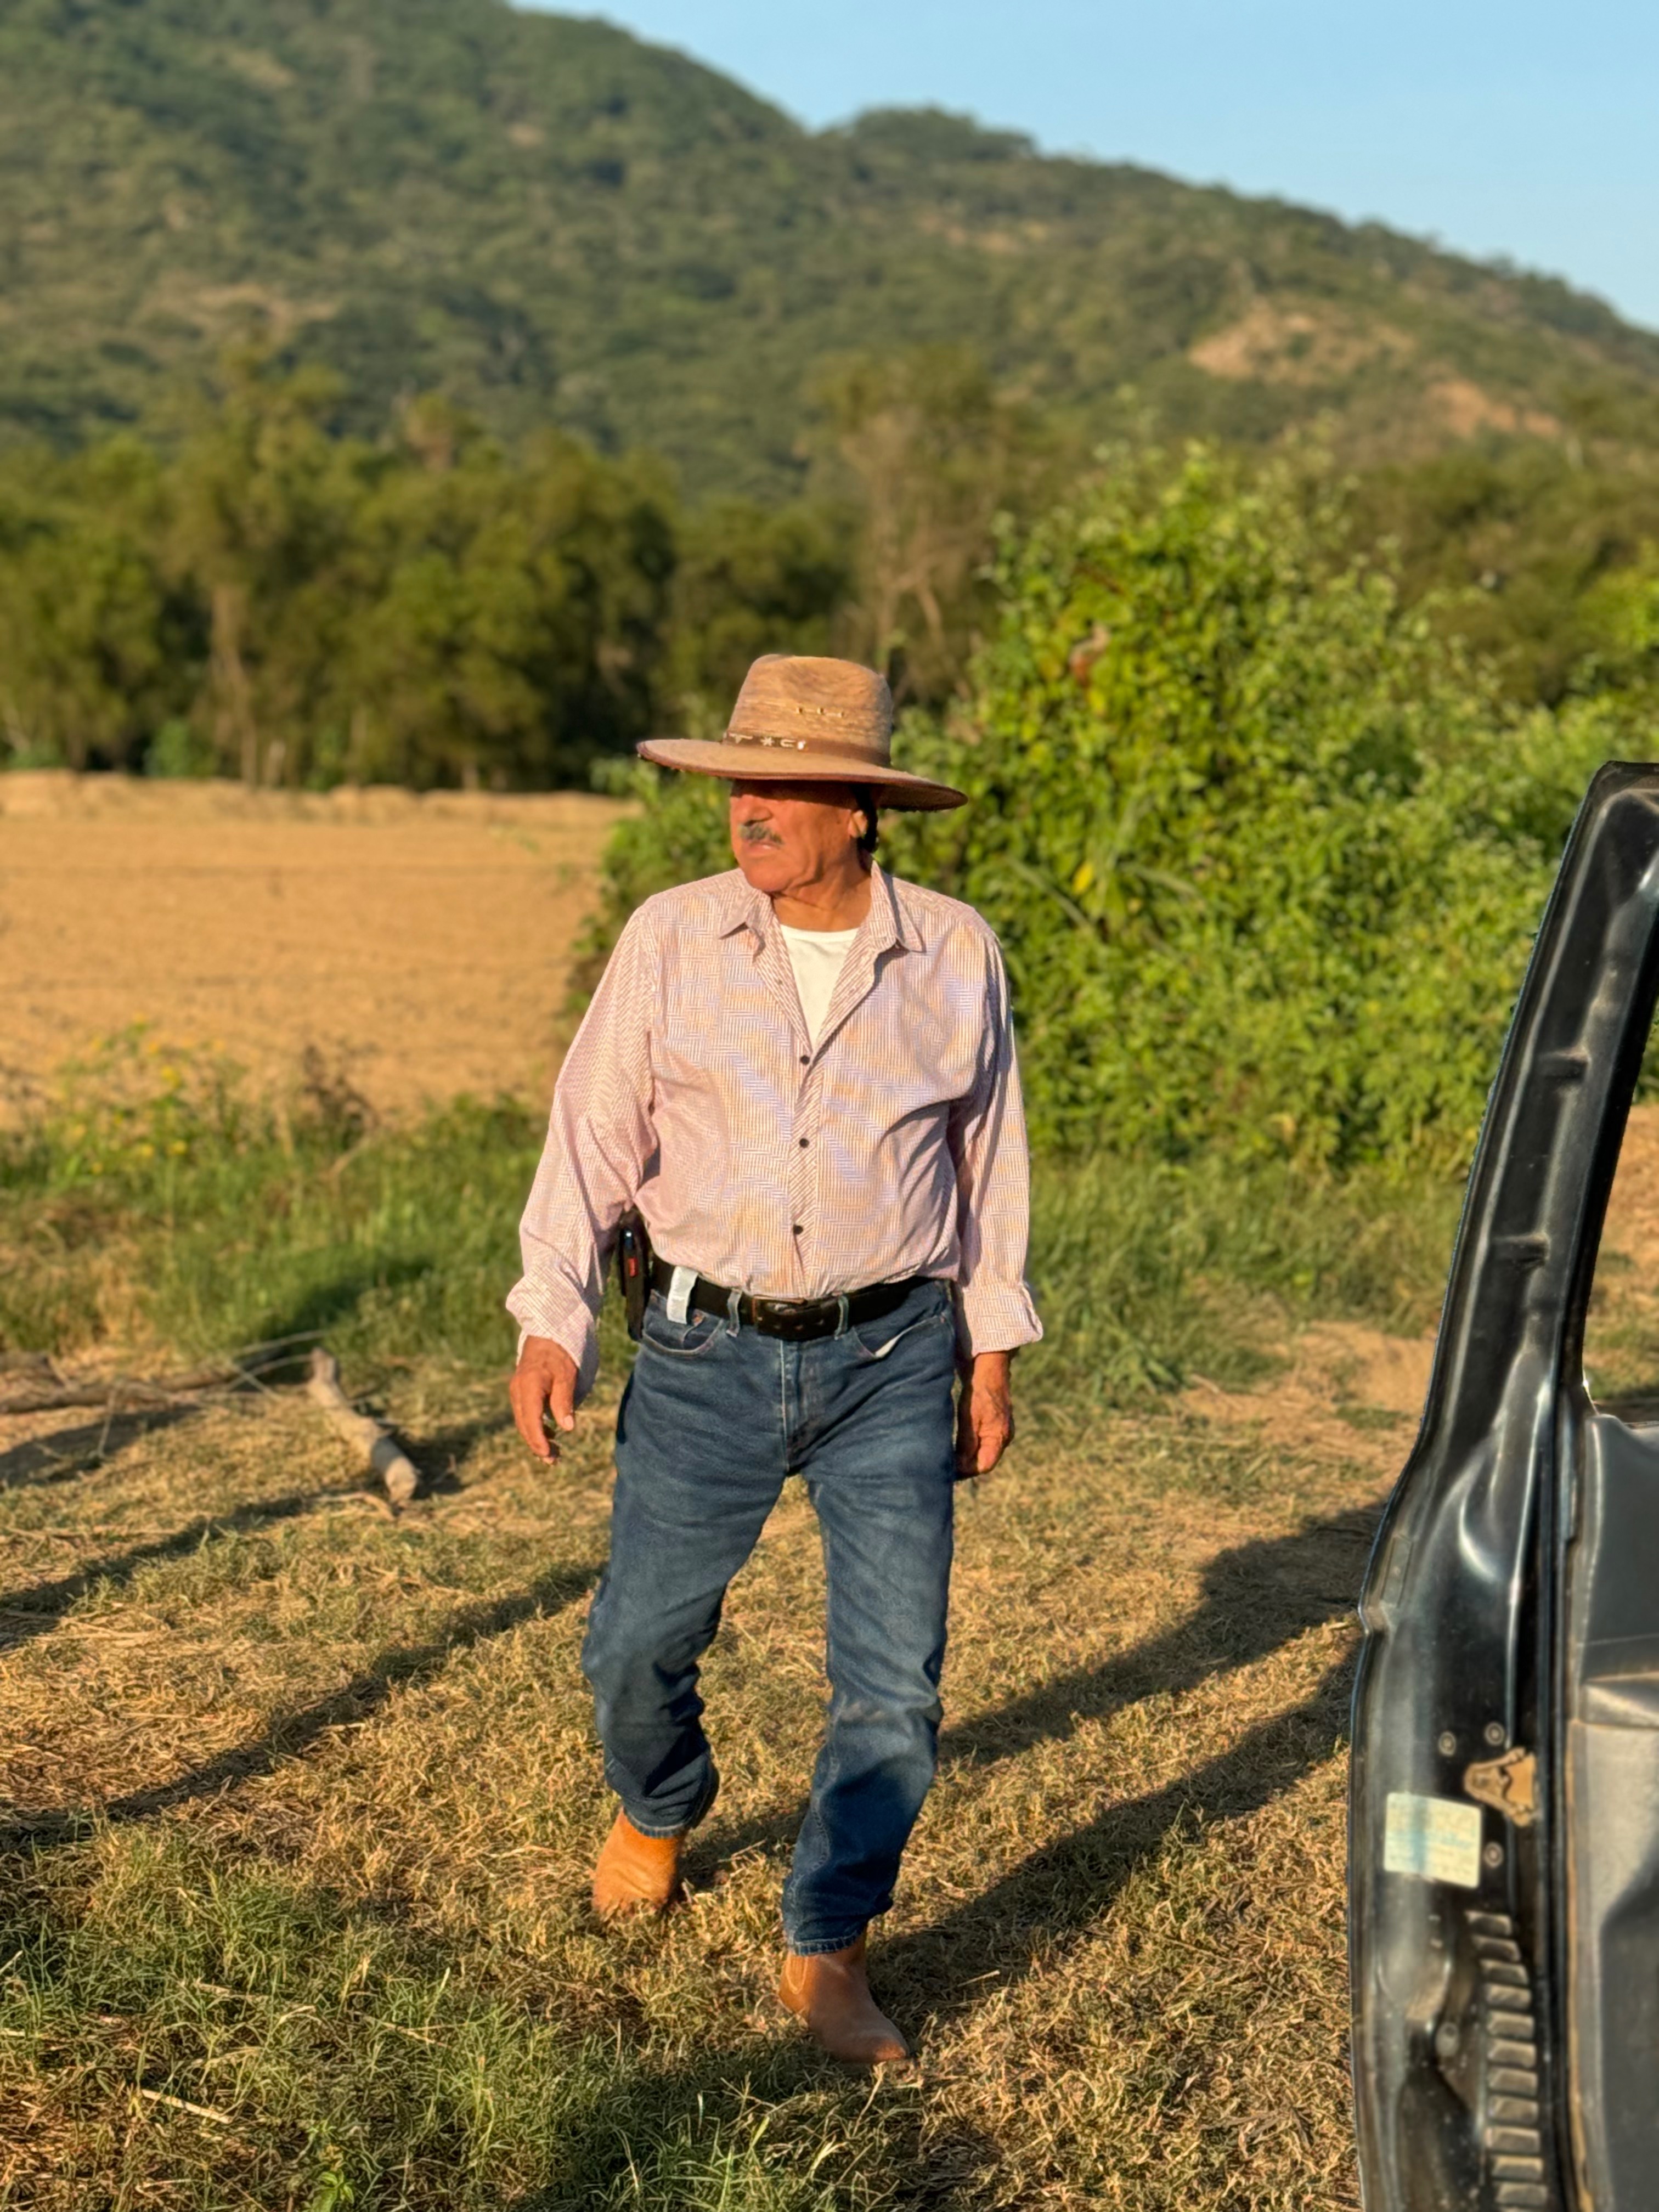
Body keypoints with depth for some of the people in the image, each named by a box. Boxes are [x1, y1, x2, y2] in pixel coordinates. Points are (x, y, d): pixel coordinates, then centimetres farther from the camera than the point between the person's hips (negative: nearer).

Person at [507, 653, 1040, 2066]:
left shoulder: (954, 955, -1)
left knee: (895, 1679, -2)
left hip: (891, 1364, 0)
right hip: (707, 1356, 1)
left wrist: (993, 1351, 9)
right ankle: (658, 1815, 43)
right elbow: (593, 1134, 1)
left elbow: (991, 1158, 9)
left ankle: (826, 1951, 18)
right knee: (638, 1645, 8)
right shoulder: (671, 940, -3)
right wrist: (553, 1323, -5)